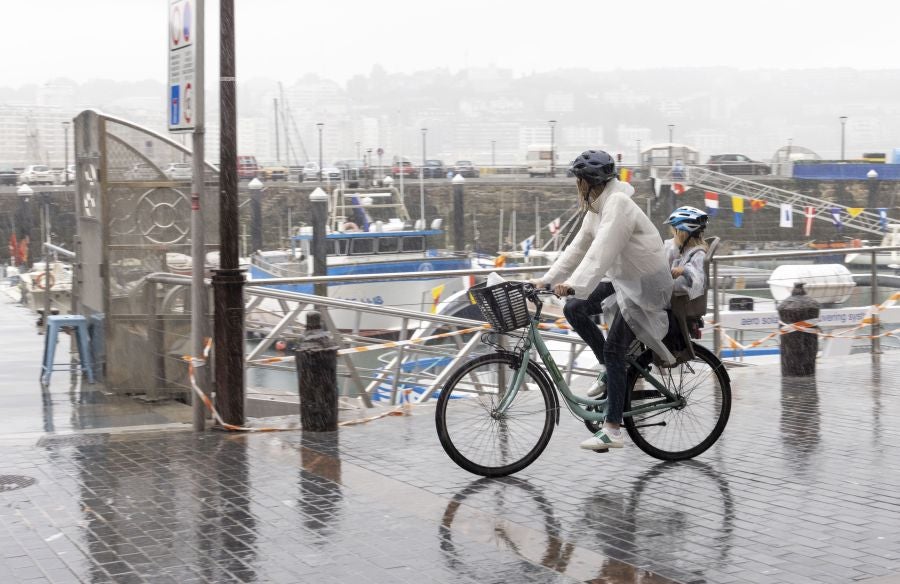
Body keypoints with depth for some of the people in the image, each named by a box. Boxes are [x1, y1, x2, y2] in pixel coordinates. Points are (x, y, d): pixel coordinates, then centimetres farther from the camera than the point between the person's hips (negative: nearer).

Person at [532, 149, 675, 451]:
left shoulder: (618, 204, -21)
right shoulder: (597, 208, 9)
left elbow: (602, 251, -32)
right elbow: (578, 248, 9)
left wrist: (575, 285, -40)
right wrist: (547, 280, 3)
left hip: (646, 286, -9)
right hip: (624, 280, 9)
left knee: (613, 350, -12)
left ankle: (612, 430, -9)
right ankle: (613, 370, 17)